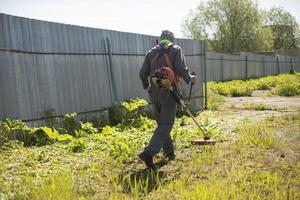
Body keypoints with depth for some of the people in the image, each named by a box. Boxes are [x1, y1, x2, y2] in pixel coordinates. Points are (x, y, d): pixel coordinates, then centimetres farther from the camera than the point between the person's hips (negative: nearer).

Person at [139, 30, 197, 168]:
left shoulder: (151, 52, 15)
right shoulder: (175, 49, 5)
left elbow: (143, 73, 10)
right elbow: (181, 68, -9)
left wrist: (147, 86, 28)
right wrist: (189, 79, 10)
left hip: (154, 91, 5)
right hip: (168, 90, -5)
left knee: (161, 123, 16)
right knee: (166, 124, -3)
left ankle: (169, 152, 24)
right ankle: (149, 153, -16)